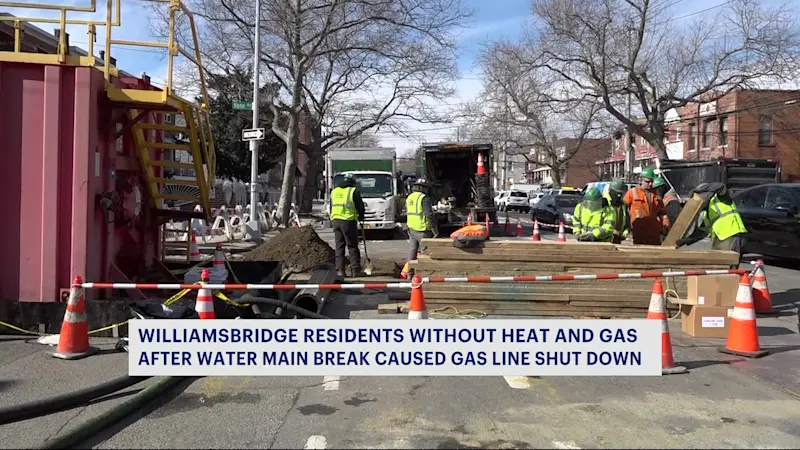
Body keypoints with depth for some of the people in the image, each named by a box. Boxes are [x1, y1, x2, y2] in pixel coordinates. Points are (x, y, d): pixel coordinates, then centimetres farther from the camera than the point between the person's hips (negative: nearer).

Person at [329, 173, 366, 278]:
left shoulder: (334, 192, 14)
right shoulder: (353, 191, -3)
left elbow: (331, 207, 18)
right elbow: (360, 206, -2)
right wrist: (361, 217, 16)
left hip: (335, 221, 5)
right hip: (348, 221, -5)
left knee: (339, 246, 8)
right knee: (352, 246, 1)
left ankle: (340, 270, 6)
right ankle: (356, 270, 1)